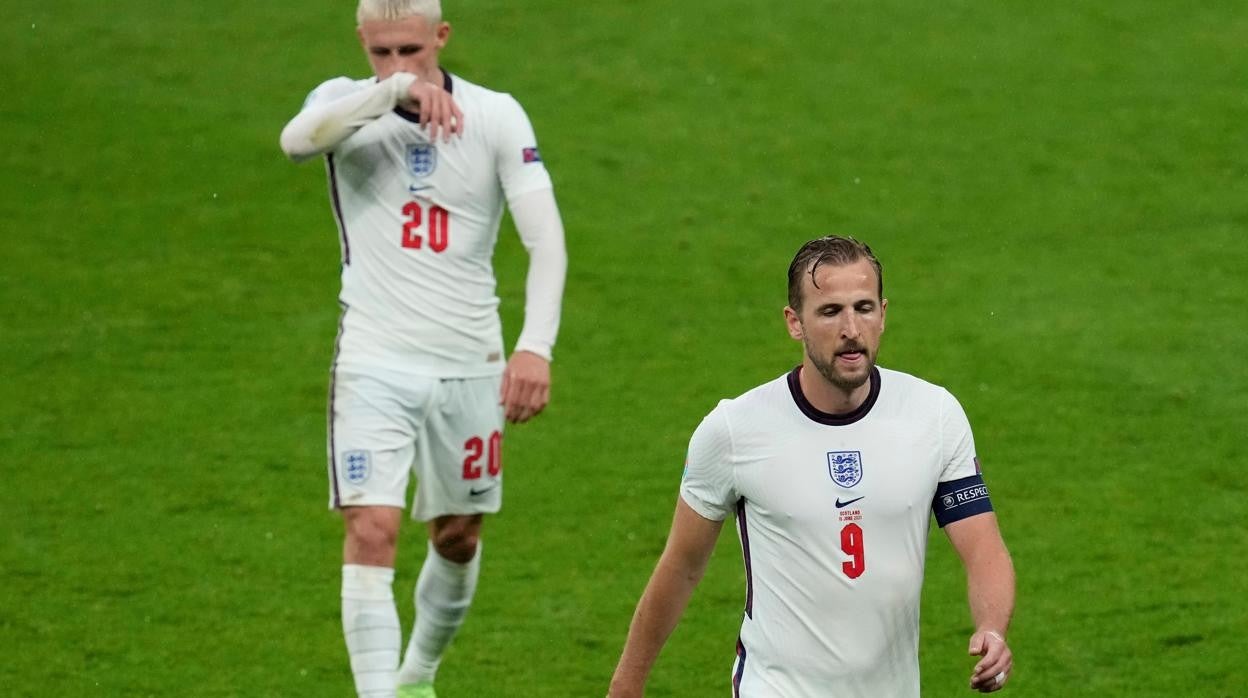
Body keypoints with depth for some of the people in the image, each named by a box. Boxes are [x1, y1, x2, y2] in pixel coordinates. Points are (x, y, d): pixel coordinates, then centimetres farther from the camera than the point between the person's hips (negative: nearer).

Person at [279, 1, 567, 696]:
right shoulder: (347, 104, -4)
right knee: (371, 531, -15)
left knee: (458, 536, 13)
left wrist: (536, 346, -26)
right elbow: (298, 138, -29)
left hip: (469, 364, 2)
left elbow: (546, 237, -13)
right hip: (374, 359, -1)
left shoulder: (497, 116, -5)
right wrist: (392, 91, -42)